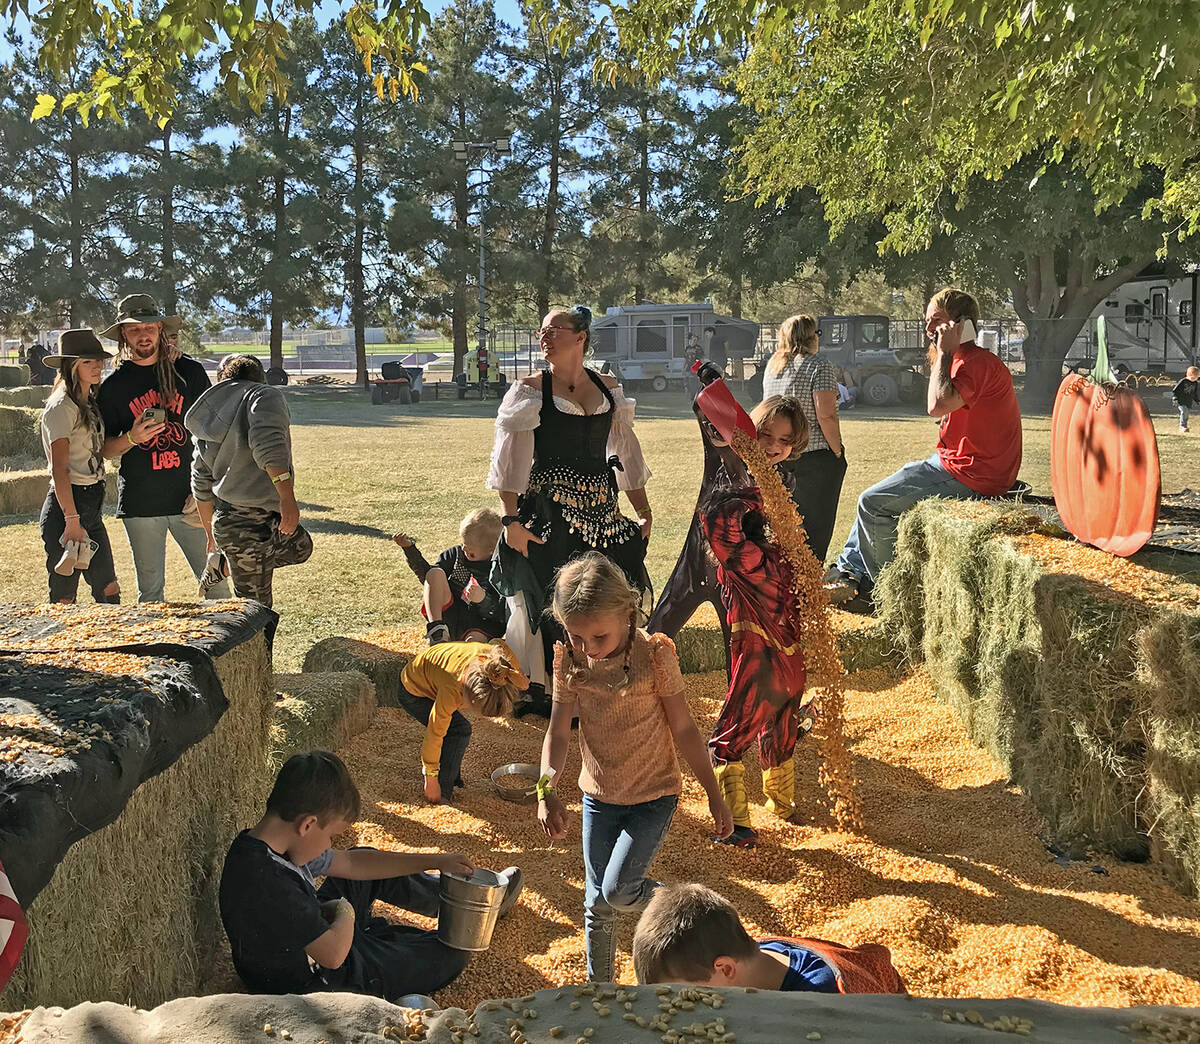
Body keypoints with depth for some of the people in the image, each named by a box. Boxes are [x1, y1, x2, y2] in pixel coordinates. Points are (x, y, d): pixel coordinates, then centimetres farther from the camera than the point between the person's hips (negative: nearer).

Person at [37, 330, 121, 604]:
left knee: (109, 590, 10)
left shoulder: (89, 404, 14)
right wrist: (72, 521, -22)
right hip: (65, 507, -9)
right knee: (64, 597, -2)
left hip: (91, 506, 9)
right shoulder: (62, 407, -13)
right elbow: (59, 470, -18)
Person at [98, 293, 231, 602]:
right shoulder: (113, 386, 5)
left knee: (216, 582, -2)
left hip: (189, 499, 0)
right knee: (150, 592, 6)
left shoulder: (189, 372, 5)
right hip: (139, 504, 0)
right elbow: (105, 449, 9)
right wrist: (131, 439, -13)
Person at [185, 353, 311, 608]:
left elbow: (202, 486, 21)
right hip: (252, 526, -8)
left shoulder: (211, 416, 16)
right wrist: (287, 498, -30)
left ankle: (223, 563, 22)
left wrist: (211, 534, 31)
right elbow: (267, 445, -27)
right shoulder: (265, 396, -6)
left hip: (225, 520, 8)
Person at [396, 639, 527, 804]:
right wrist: (431, 779, -22)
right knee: (460, 731, -17)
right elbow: (435, 733, -30)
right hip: (412, 693, -7)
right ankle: (443, 793, -6)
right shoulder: (452, 692, -42)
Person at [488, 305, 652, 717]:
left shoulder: (609, 389, 8)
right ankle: (535, 691, 16)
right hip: (546, 512, -4)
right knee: (542, 598, 0)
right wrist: (512, 519, -14)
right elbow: (511, 458, -8)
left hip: (601, 510, 4)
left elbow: (627, 454, 14)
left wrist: (643, 512, 14)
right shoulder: (530, 390, -3)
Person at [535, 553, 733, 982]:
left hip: (653, 796, -4)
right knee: (597, 904, 10)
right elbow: (558, 731, -5)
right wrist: (546, 790, -22)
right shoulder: (569, 661, -11)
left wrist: (714, 796, -5)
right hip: (599, 796, 4)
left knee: (616, 891, -15)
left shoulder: (653, 656, -20)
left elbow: (683, 729, -11)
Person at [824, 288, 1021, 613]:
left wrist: (944, 353, -24)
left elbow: (938, 405, -34)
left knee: (873, 503, -11)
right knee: (876, 496, 19)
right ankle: (850, 569, 23)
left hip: (968, 476, -11)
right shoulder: (970, 361, 16)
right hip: (955, 463, 11)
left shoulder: (976, 362, -19)